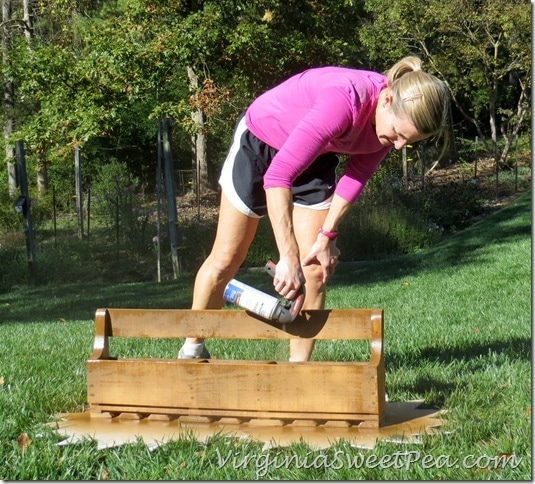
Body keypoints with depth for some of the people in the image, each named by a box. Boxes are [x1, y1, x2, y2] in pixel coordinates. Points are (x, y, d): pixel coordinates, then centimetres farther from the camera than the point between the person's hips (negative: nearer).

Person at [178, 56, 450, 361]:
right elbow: (278, 175, -46)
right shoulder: (344, 100, -42)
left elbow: (358, 175, -5)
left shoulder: (394, 119, -21)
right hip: (259, 142, -5)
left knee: (316, 269, -6)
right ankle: (192, 350, 25)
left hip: (314, 158, 5)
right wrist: (288, 256, -47)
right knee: (226, 260, 6)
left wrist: (327, 235, -12)